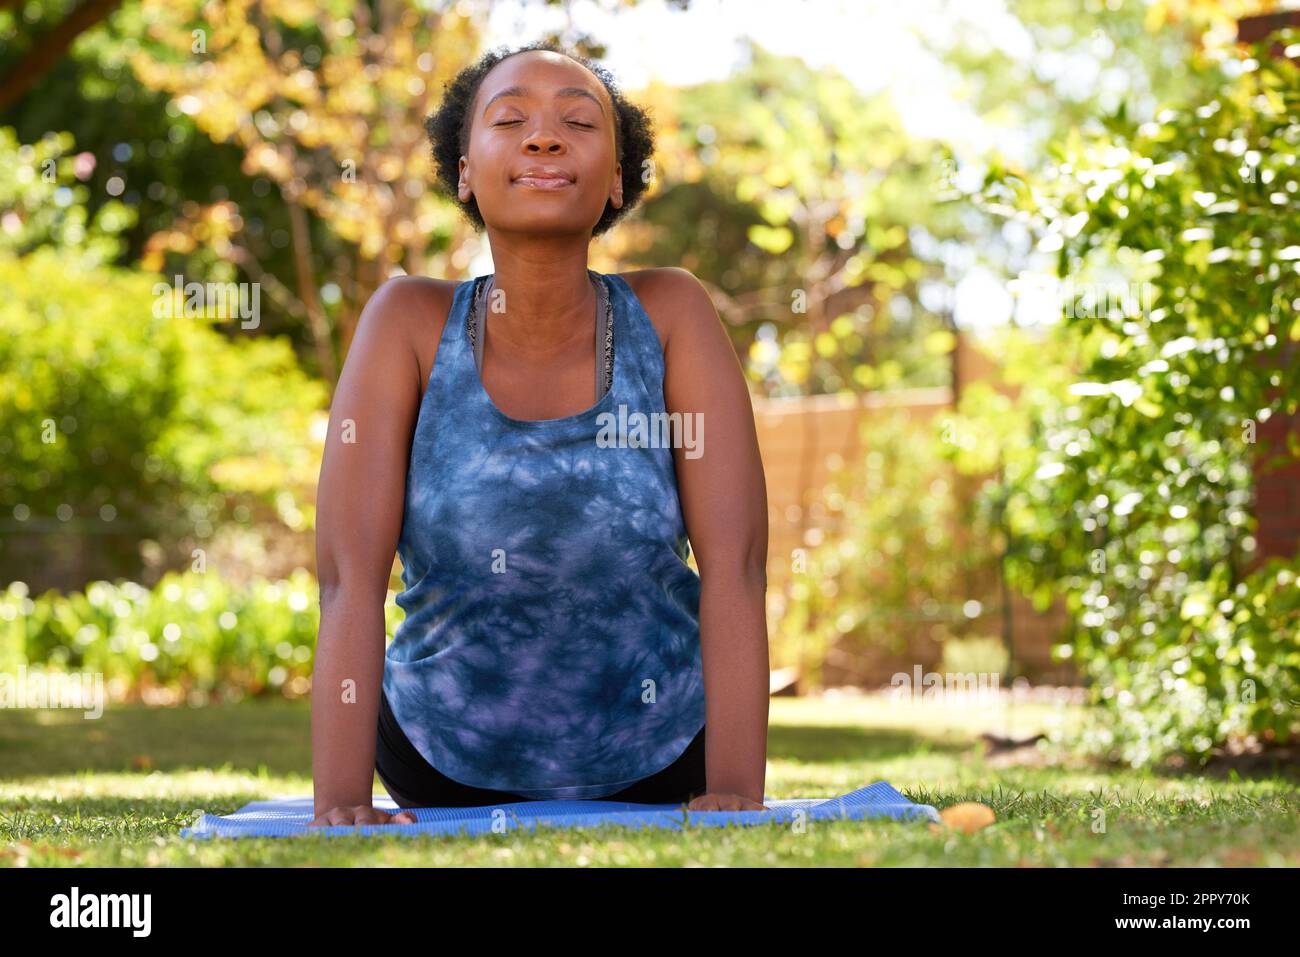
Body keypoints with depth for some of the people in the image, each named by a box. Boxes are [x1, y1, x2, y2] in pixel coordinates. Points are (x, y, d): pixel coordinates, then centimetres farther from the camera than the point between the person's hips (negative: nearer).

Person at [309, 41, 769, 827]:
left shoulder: (671, 314, -14)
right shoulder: (411, 321, -15)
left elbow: (735, 563, -20)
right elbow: (351, 574, -22)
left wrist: (736, 795, -31)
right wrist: (340, 805, -31)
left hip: (659, 753, 1)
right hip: (448, 756, 0)